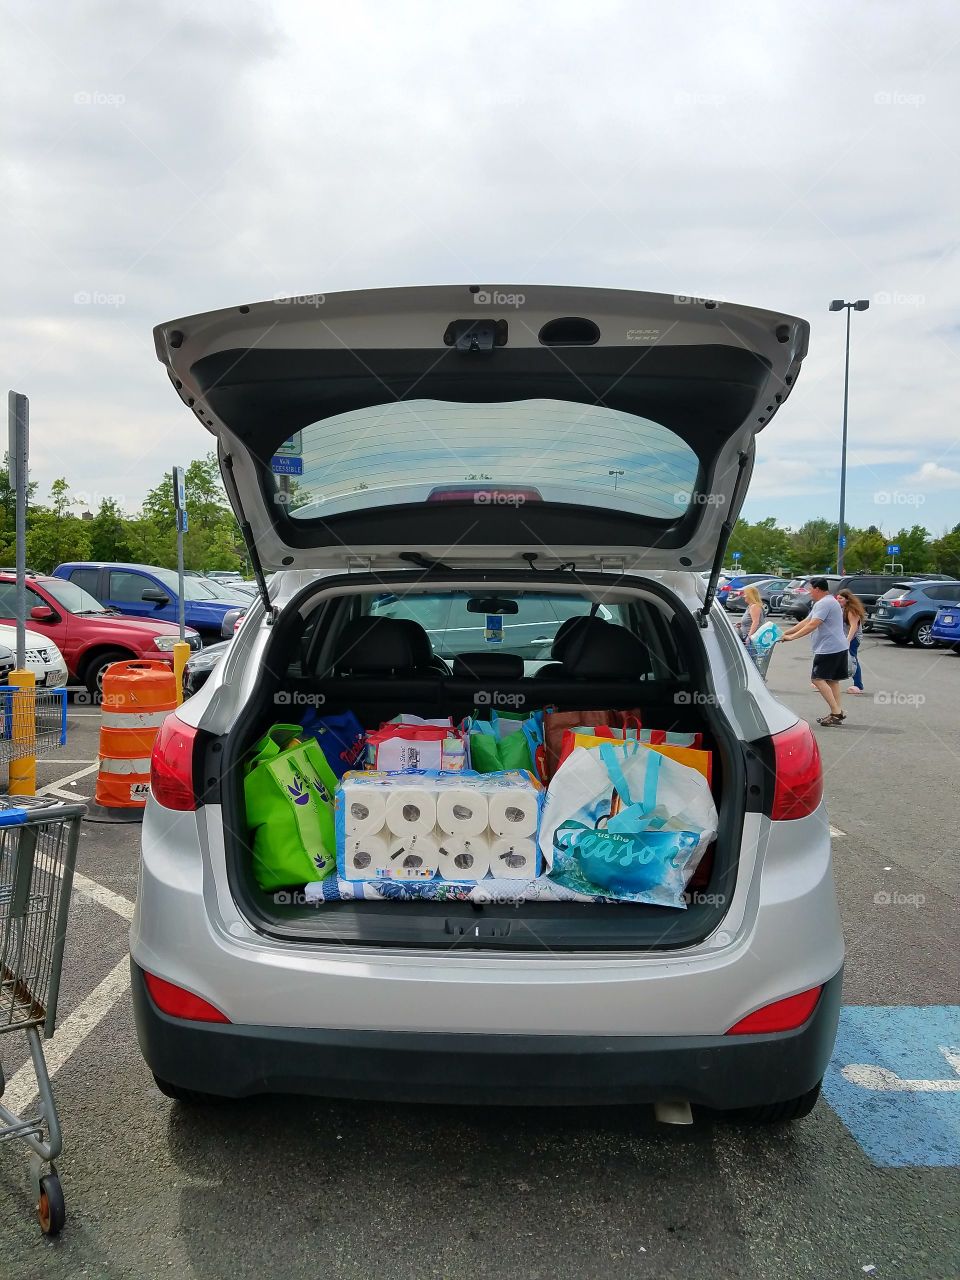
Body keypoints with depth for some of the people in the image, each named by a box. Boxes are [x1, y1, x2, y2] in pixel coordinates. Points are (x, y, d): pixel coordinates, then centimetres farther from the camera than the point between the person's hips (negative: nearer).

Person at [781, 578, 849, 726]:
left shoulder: (824, 603, -14)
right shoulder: (828, 602, 22)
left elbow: (812, 625, -23)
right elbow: (806, 621, 22)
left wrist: (792, 637, -20)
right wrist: (786, 633, 18)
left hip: (829, 648, -11)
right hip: (839, 648, 11)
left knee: (818, 678, -11)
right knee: (832, 680, 13)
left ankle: (836, 712, -15)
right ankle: (837, 713, 15)